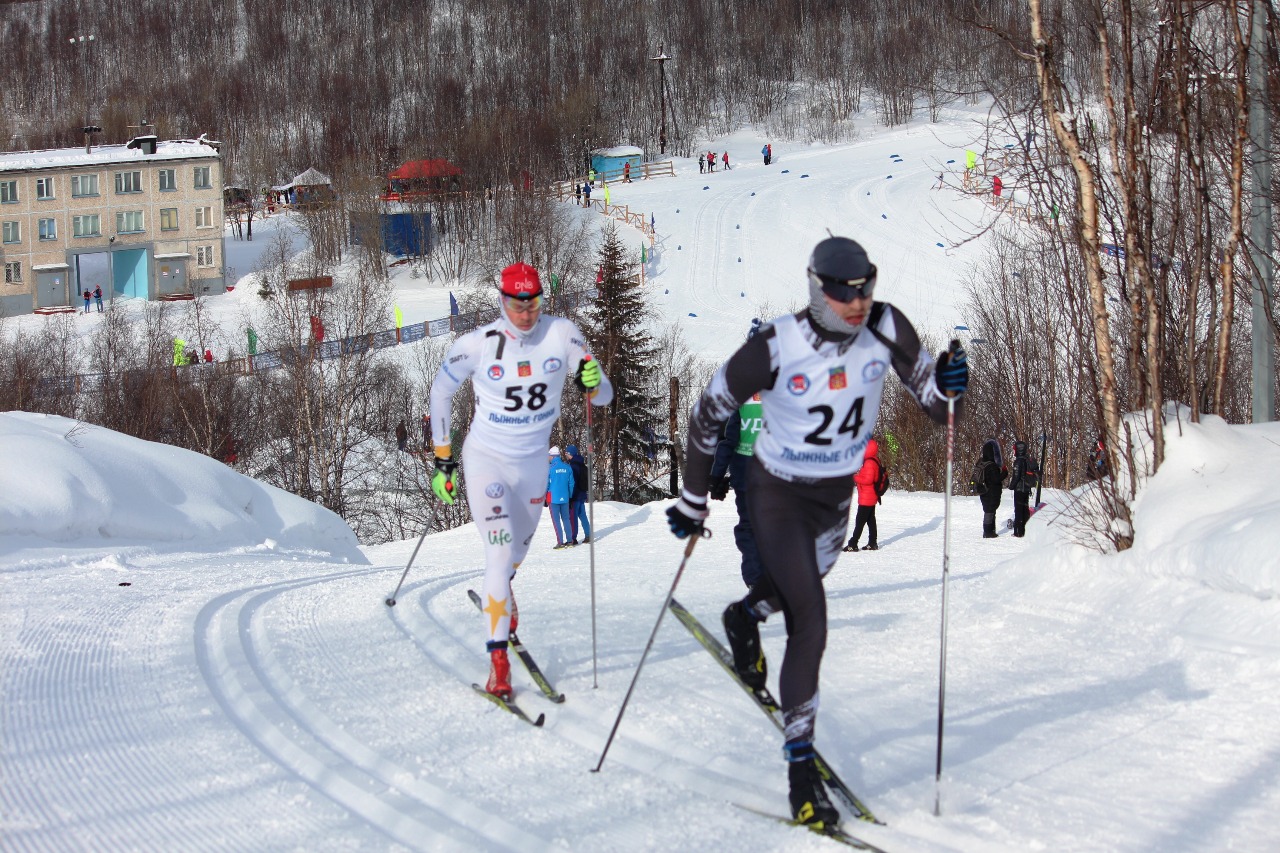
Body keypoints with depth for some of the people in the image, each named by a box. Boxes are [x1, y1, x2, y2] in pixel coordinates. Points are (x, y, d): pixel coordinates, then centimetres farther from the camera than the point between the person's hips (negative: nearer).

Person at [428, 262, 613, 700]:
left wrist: (592, 383, -34)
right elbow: (440, 392, -1)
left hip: (534, 462, 4)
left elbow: (604, 396, -10)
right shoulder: (477, 345, -18)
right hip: (486, 460, -3)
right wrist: (442, 457, 1)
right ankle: (498, 656, -15)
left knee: (517, 551, 23)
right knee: (501, 551, -18)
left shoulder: (562, 335, -15)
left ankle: (499, 593, 58)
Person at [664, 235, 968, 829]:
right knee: (811, 620, -16)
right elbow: (707, 414, -12)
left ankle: (745, 618, 63)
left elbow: (932, 403, -8)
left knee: (804, 582, 30)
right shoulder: (775, 349, -26)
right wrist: (692, 500, -6)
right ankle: (800, 763, -11)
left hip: (839, 492, 5)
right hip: (778, 492, -5)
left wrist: (946, 384, -33)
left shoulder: (886, 329, -17)